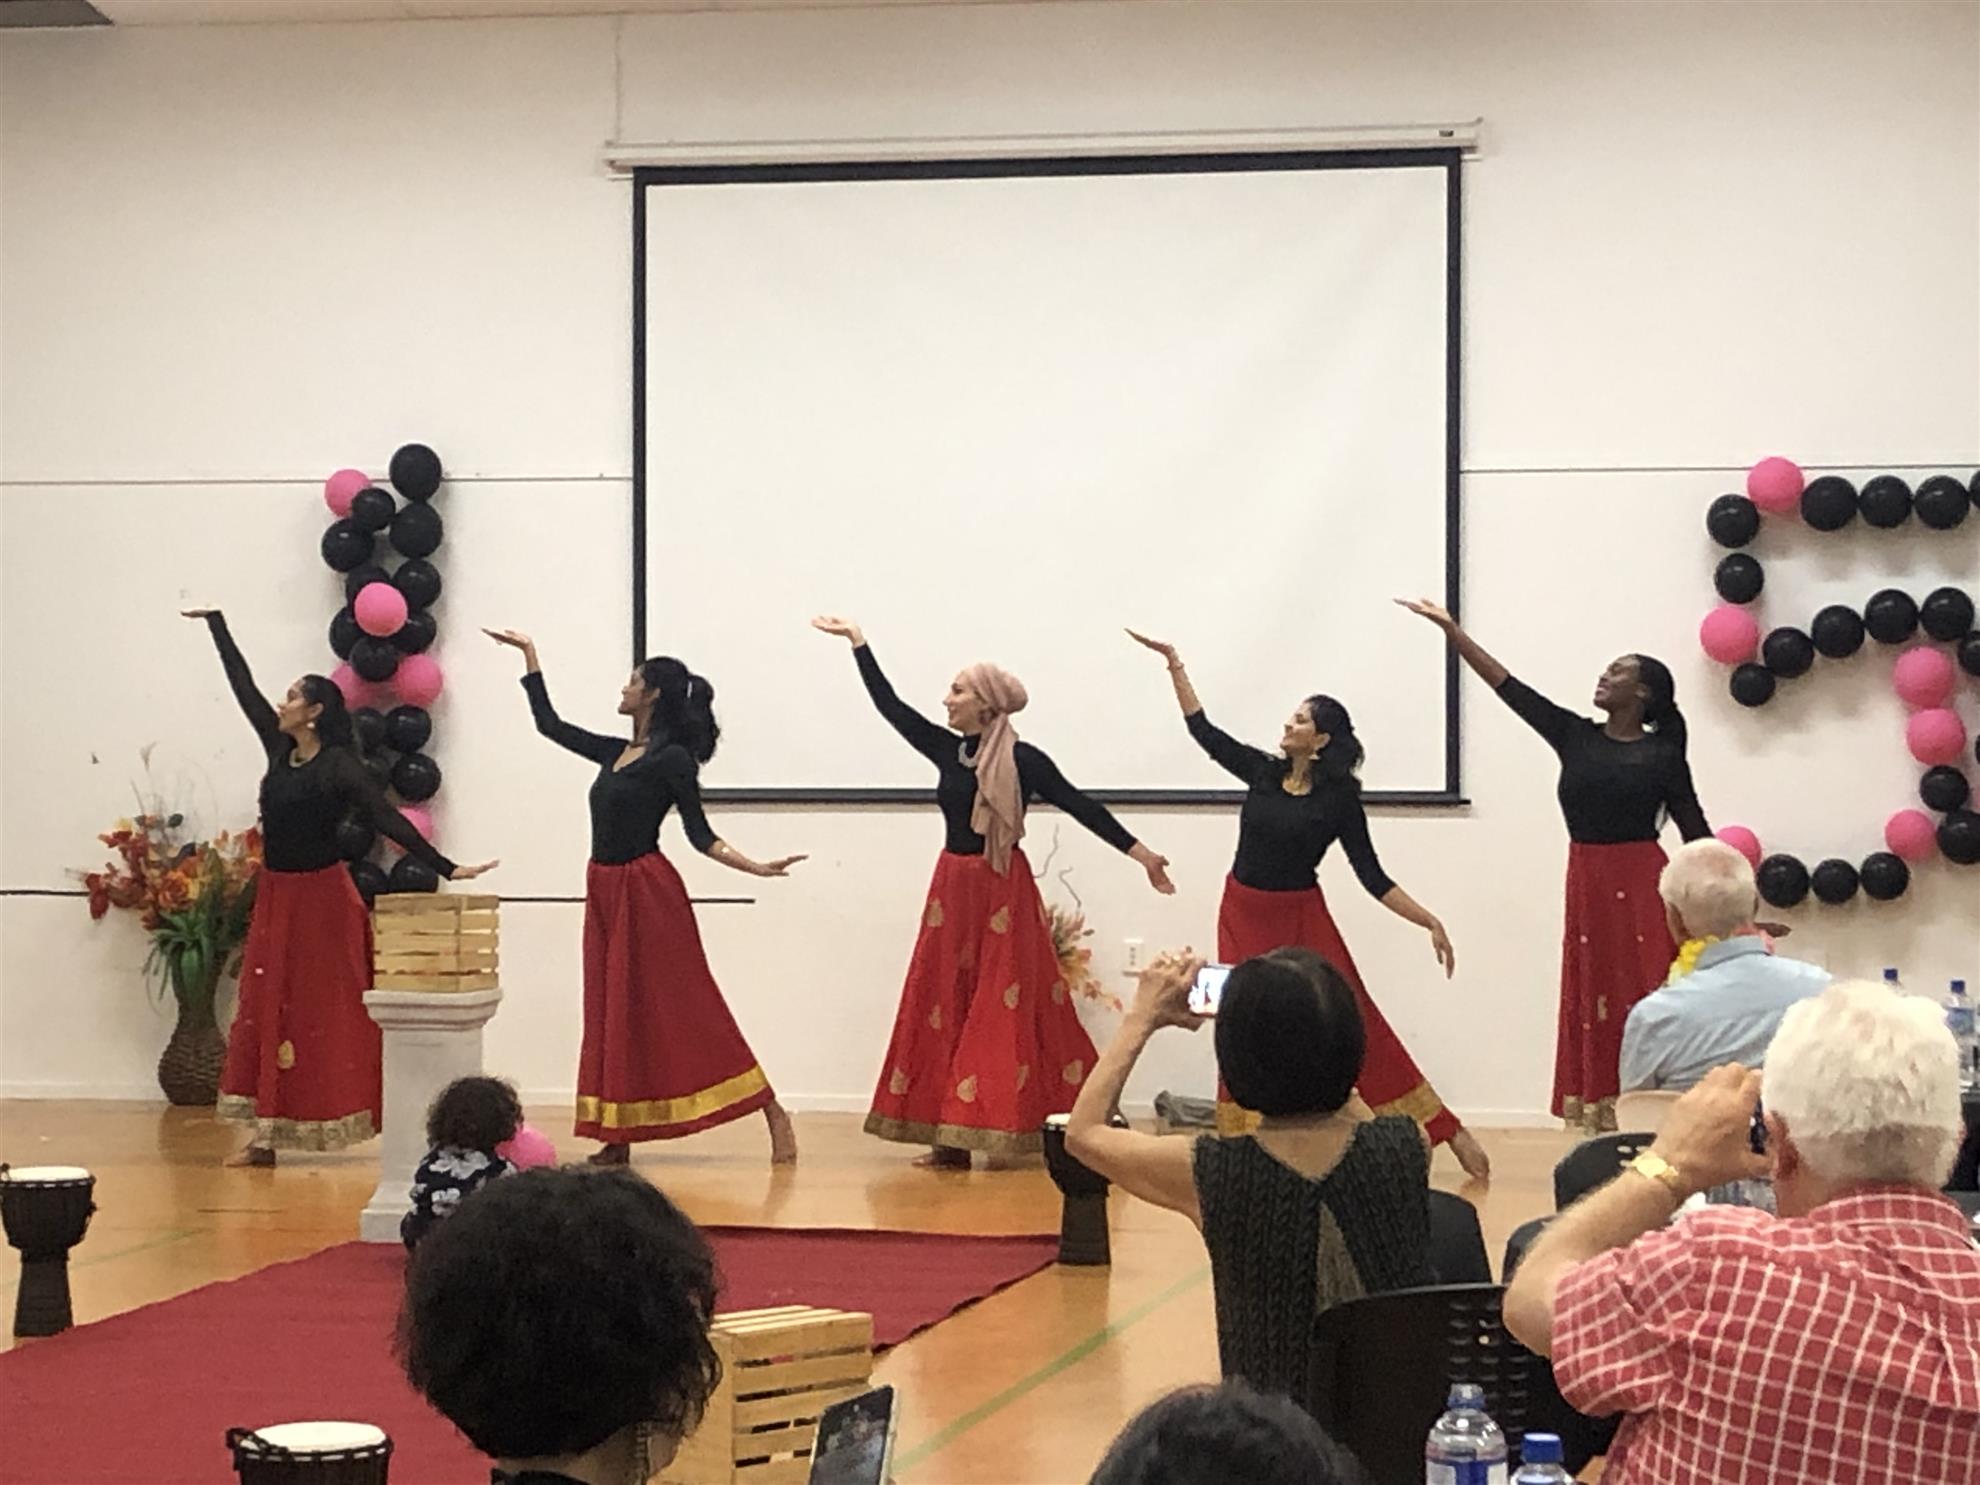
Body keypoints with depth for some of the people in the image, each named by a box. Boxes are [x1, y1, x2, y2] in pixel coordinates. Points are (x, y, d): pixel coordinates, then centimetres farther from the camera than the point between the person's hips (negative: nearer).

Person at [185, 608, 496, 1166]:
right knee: (265, 1014, 6)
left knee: (328, 1015, -3)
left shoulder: (340, 767, -13)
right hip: (275, 899, 7)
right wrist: (216, 622, 24)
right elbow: (243, 686, 16)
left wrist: (445, 867, -28)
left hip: (322, 901, -7)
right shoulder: (279, 750, 7)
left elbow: (388, 820, -19)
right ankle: (267, 1136, 8)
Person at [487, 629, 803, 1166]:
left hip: (648, 891, -8)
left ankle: (774, 1116, -5)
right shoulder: (616, 753, 13)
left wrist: (756, 867, -21)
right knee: (612, 1014, 7)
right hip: (606, 893, 8)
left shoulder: (673, 759, -9)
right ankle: (617, 1135, 10)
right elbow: (550, 724, 22)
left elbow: (700, 834, -8)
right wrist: (529, 654, 24)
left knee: (685, 1007, -8)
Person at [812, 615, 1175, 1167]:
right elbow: (890, 706, 12)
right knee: (944, 1008, 3)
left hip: (1003, 893, -6)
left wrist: (1140, 853, -9)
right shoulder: (947, 750, 7)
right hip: (952, 889, 6)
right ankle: (953, 1135, 6)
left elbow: (1081, 807, -7)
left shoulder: (1023, 761, -8)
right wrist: (857, 641, 13)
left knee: (1003, 1012, -3)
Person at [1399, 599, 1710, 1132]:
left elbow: (1694, 832, 0)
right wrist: (1450, 629, 2)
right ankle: (1602, 1125, 9)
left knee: (1644, 1004, -7)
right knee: (1592, 1007, 5)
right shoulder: (1574, 735, 8)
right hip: (1587, 884, 4)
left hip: (1642, 887, -4)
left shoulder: (1663, 755, -1)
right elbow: (1509, 687, 6)